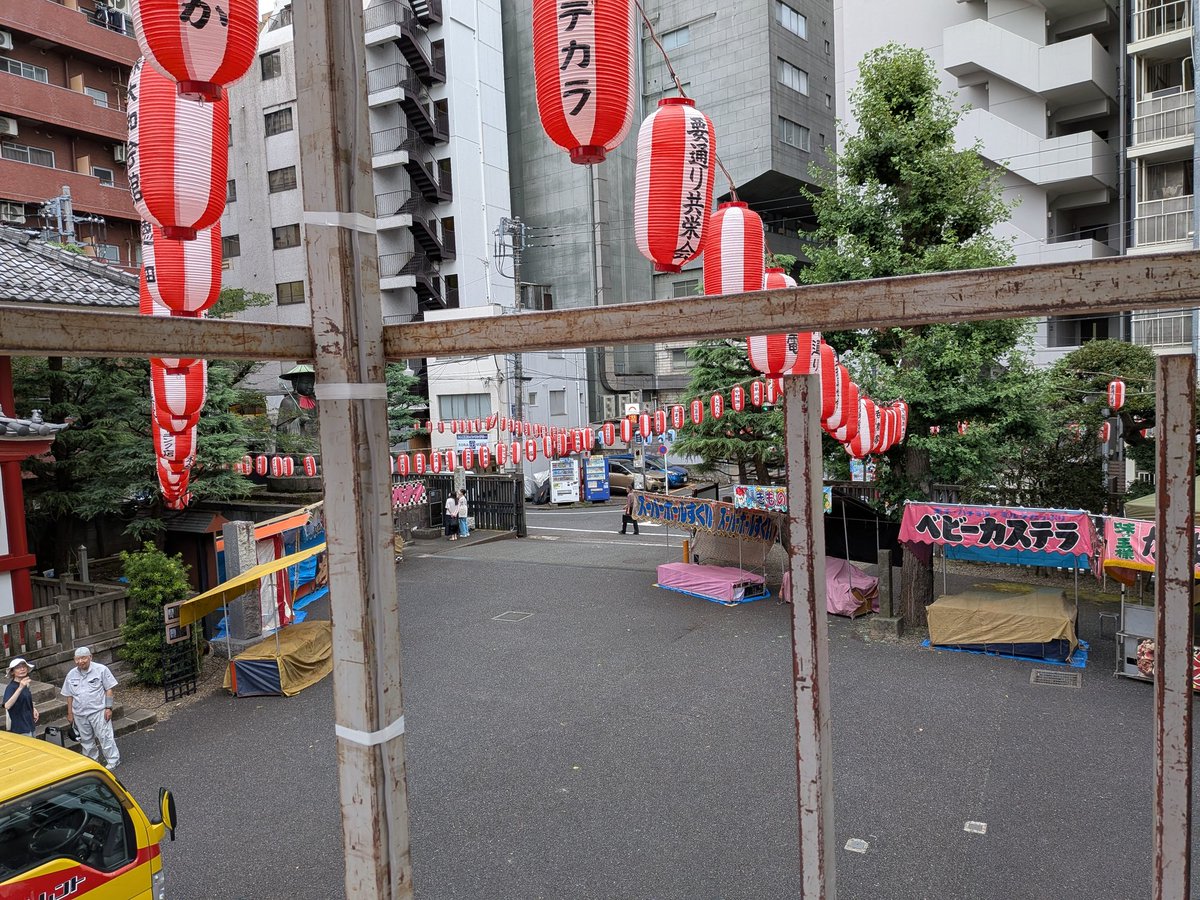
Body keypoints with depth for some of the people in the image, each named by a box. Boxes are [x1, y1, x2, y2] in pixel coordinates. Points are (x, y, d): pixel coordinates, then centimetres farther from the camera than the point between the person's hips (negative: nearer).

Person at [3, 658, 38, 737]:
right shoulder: (11, 687, -17)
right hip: (20, 729, -8)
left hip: (29, 726, 8)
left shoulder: (26, 685, 5)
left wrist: (33, 708, 1)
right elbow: (7, 706, -35)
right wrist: (20, 688, -43)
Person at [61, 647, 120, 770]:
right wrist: (70, 713, 10)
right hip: (79, 714, 5)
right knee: (86, 740, 15)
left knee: (105, 737, -3)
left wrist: (108, 708, -10)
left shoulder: (101, 669, -8)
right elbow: (69, 696, 12)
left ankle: (113, 760, 7)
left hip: (98, 711, -5)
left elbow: (109, 689, -6)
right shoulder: (71, 675, 5)